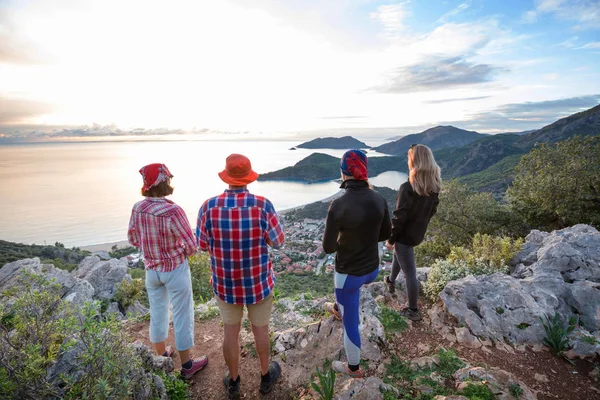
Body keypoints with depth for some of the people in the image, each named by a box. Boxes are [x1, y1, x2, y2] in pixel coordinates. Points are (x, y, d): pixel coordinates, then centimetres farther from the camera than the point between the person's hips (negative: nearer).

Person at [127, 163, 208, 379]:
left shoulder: (137, 208, -9)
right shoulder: (173, 211, -28)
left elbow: (133, 239, 7)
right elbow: (192, 247, -22)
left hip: (151, 269, 6)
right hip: (176, 270, -6)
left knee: (157, 313, 23)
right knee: (182, 316, 11)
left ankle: (162, 355, 45)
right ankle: (187, 365, 27)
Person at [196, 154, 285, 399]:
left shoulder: (209, 207, -17)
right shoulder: (262, 205, -22)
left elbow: (203, 244, -4)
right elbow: (278, 241, -10)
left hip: (225, 283, 2)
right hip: (259, 282, -1)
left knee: (230, 332, 22)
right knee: (260, 329, 21)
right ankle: (265, 376, 44)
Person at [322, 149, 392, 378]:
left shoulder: (338, 205, -30)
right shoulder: (379, 200, -11)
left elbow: (328, 247, -21)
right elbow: (386, 234, 4)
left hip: (349, 274, -6)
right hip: (372, 269, 6)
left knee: (350, 322, 19)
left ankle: (353, 368, 44)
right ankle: (338, 309, 69)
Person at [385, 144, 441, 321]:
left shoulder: (407, 188, -27)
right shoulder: (434, 186, -5)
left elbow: (399, 218, -22)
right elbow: (432, 210, 8)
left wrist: (390, 239, -11)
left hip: (405, 234, -8)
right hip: (419, 233, 8)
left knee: (410, 272, 5)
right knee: (398, 255, 32)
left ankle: (413, 311, 20)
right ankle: (391, 281, 55)